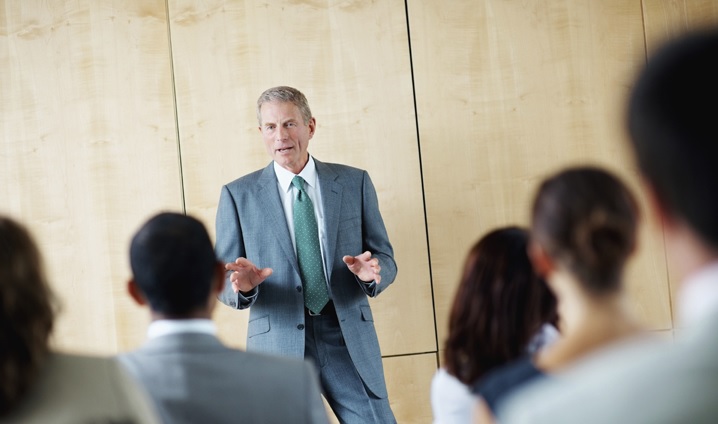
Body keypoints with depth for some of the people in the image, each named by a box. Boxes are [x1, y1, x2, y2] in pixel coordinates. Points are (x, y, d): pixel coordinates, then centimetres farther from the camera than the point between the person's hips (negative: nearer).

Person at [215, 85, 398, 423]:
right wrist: (242, 285, -20)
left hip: (348, 338, 1)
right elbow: (221, 279, 3)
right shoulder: (238, 195, 4)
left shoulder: (354, 182, 7)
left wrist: (371, 273, -16)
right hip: (278, 343, 0)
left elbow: (385, 258, 8)